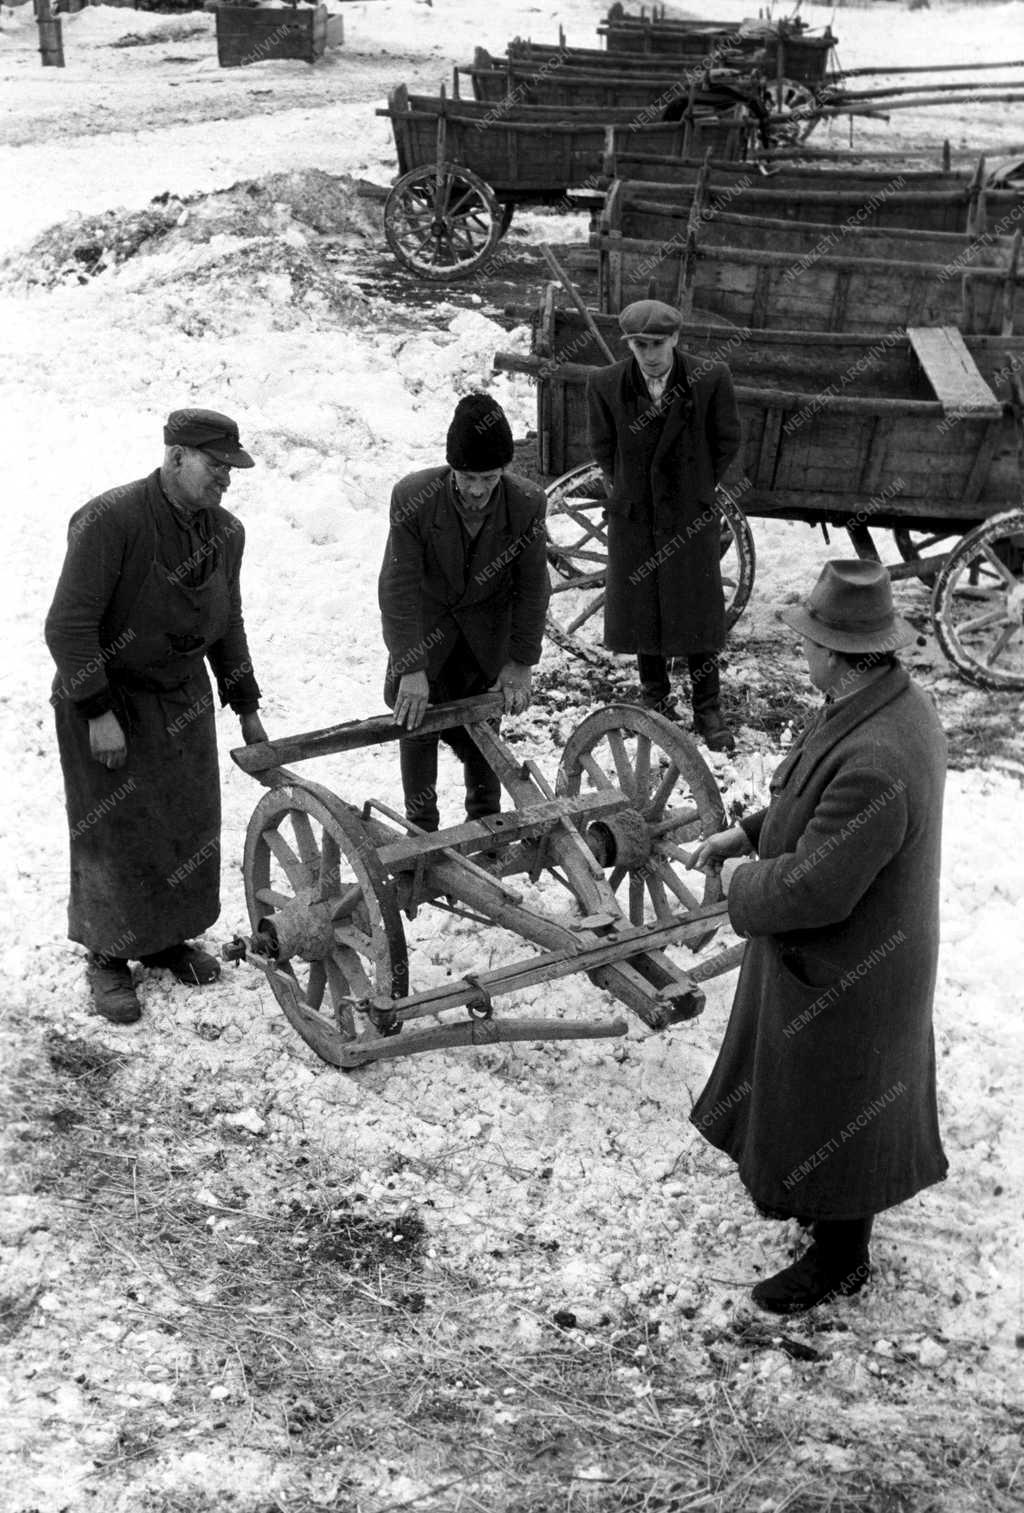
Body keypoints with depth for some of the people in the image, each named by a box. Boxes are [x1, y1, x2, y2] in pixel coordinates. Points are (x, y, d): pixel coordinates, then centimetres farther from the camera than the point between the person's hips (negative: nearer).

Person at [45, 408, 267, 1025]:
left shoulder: (225, 532, -1)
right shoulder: (109, 522, -24)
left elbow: (228, 624, 13)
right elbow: (69, 626, -23)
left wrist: (247, 708, 12)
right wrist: (99, 713, -24)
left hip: (184, 699, 6)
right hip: (106, 697, -6)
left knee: (190, 826, 11)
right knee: (117, 832, 1)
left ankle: (170, 937, 31)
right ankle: (108, 958, 18)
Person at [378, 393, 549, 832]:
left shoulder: (527, 504, -24)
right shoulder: (413, 498, -29)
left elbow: (532, 587, -11)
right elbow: (399, 587, -25)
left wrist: (521, 662, -9)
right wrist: (410, 668, -28)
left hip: (487, 628, 1)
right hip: (425, 623, -1)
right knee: (418, 725, 3)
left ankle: (486, 821, 28)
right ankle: (421, 829, 20)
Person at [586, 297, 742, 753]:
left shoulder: (710, 380, -14)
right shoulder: (606, 385, -9)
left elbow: (727, 441, 1)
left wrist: (698, 489, 7)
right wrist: (626, 491, 9)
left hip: (691, 515, -2)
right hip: (633, 515, 2)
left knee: (697, 610, 4)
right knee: (640, 609, 11)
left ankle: (707, 710, 16)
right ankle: (656, 700, 28)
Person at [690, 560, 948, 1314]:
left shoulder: (874, 765, -39)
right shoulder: (898, 701, -7)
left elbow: (810, 889, -32)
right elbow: (822, 805, 9)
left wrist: (743, 887, -14)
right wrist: (750, 832, 3)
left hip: (842, 975, -9)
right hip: (876, 948, 9)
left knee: (831, 1112, 13)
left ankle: (841, 1258, 36)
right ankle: (824, 1201, 53)